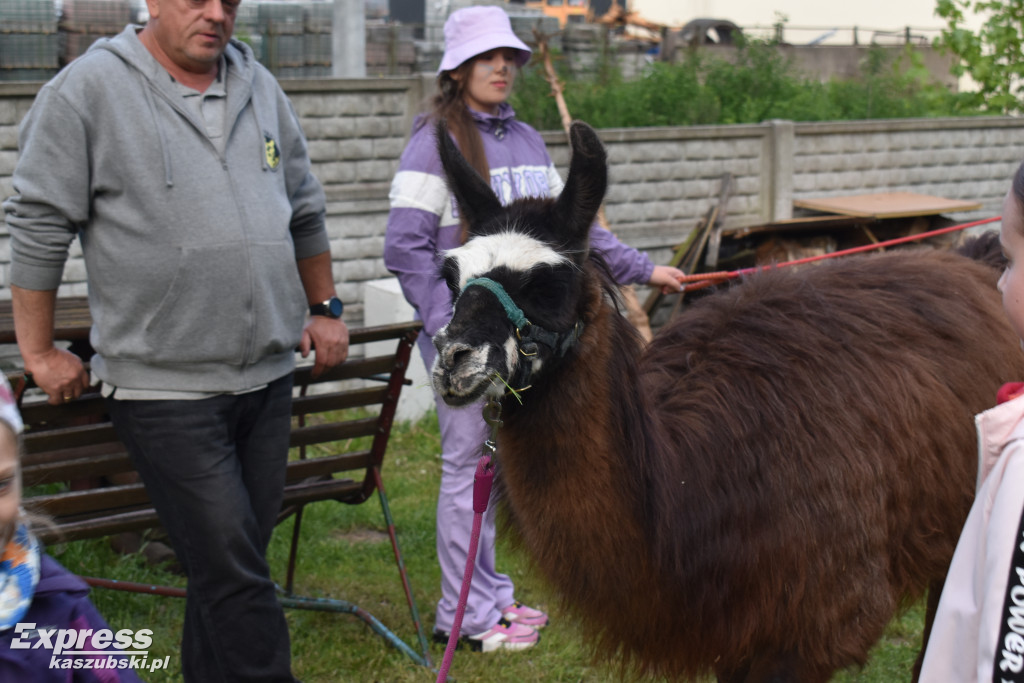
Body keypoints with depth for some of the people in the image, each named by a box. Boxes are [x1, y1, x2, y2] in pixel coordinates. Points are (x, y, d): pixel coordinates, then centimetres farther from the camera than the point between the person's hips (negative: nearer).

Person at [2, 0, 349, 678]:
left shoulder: (259, 87, 12)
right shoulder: (88, 89, -5)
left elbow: (306, 209, 23)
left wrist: (325, 308, 23)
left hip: (268, 377, 6)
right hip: (166, 387, -6)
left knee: (232, 561, 13)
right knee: (234, 573, -7)